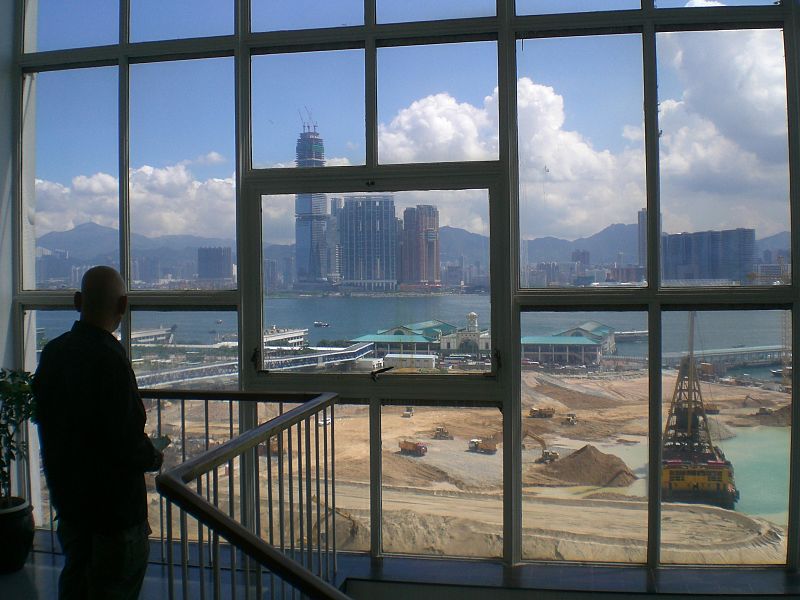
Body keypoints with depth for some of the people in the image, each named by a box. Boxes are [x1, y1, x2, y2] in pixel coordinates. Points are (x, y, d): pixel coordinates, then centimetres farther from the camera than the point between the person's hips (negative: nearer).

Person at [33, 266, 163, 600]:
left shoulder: (52, 352, -2)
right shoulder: (110, 360, -26)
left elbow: (44, 417, 9)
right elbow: (126, 440, -27)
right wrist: (154, 459, -6)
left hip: (66, 493, 8)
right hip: (115, 502, -8)